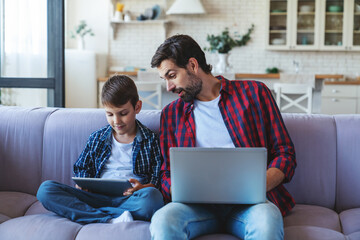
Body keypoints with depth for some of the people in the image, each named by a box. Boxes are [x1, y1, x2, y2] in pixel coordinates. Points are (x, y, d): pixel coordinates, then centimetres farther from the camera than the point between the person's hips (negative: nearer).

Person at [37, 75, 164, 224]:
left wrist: (143, 187, -16)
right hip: (98, 197, 3)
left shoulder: (150, 140, 9)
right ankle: (111, 220, -33)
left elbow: (159, 178, 6)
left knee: (152, 197, -39)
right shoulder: (97, 138, 18)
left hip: (131, 200, -3)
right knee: (45, 189, -19)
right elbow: (82, 168, 26)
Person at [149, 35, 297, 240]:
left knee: (266, 222, -37)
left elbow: (285, 153, 7)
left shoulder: (253, 93, 10)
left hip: (247, 202, -1)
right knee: (162, 221, -32)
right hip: (200, 204, 2)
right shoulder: (171, 113, 19)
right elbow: (167, 173, 18)